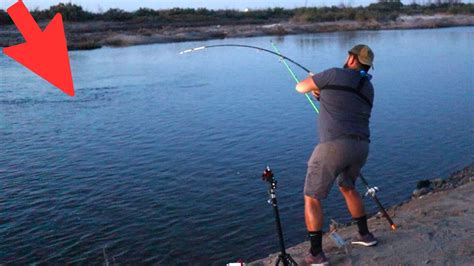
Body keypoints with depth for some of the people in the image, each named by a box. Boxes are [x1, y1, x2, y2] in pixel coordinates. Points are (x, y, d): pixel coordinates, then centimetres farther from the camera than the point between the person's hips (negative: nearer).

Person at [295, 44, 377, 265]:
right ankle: (365, 235, 40)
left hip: (334, 145, -7)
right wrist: (324, 94, 37)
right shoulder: (368, 88, 19)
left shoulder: (336, 75, 0)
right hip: (361, 146, 7)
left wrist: (313, 81, 31)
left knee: (312, 198, 5)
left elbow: (300, 87, 10)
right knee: (347, 187, 33)